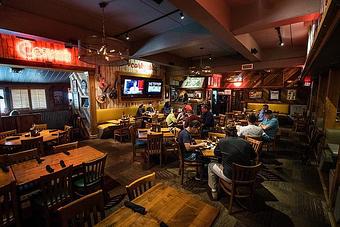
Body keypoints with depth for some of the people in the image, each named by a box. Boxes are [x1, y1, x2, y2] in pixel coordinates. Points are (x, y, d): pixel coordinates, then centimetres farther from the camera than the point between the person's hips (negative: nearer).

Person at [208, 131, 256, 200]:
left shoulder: (222, 141, -11)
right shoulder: (245, 142, -4)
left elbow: (216, 153, 6)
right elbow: (253, 156, 11)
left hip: (230, 177, -4)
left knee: (211, 165, 19)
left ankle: (214, 191, 26)